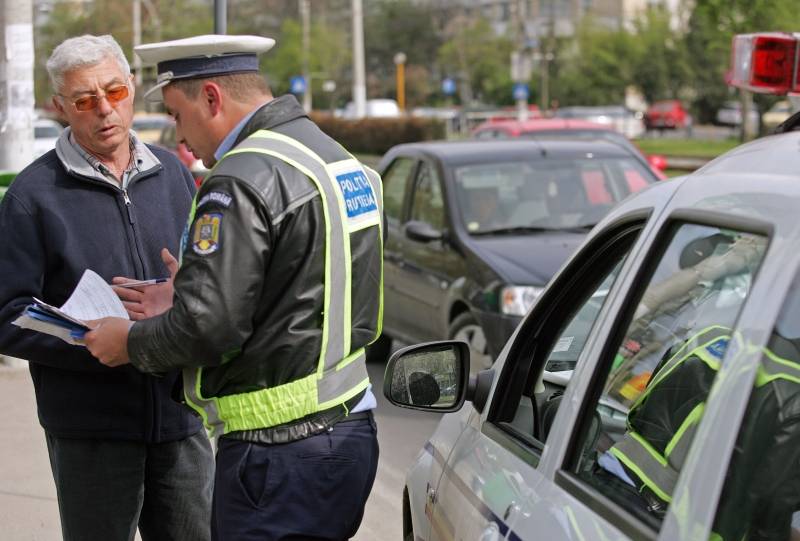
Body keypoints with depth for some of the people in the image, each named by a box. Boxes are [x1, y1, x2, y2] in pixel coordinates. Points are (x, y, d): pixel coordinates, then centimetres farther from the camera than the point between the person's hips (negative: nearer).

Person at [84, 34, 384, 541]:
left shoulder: (244, 180, -17)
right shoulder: (340, 160, 14)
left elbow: (208, 325, -20)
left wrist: (131, 342, -1)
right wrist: (172, 314, 19)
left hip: (281, 451, -10)